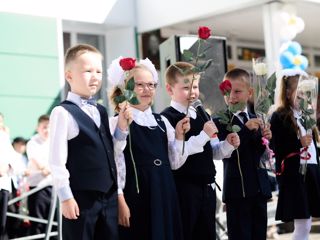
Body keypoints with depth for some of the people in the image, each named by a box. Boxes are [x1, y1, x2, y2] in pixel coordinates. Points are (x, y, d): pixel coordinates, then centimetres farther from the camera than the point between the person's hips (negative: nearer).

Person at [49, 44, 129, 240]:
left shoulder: (101, 111, 13)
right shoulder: (63, 113, -11)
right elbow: (57, 160, -13)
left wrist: (122, 127, 3)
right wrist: (65, 197, -14)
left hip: (109, 195, 7)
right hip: (81, 197, -7)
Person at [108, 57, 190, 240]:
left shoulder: (161, 121, 12)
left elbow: (174, 162, 14)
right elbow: (115, 166, -10)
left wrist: (179, 136, 1)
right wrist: (120, 202, -13)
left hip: (165, 194, 6)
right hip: (136, 196, -6)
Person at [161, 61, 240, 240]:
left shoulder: (203, 116, 14)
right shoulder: (167, 118, -11)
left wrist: (228, 145, -1)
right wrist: (203, 136, -24)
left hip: (207, 187, 8)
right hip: (184, 188, -8)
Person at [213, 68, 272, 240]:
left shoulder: (256, 120, 11)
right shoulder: (220, 122, -8)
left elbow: (258, 153, 12)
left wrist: (264, 138, -7)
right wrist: (246, 129, -24)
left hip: (259, 187, 6)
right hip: (237, 190, -6)